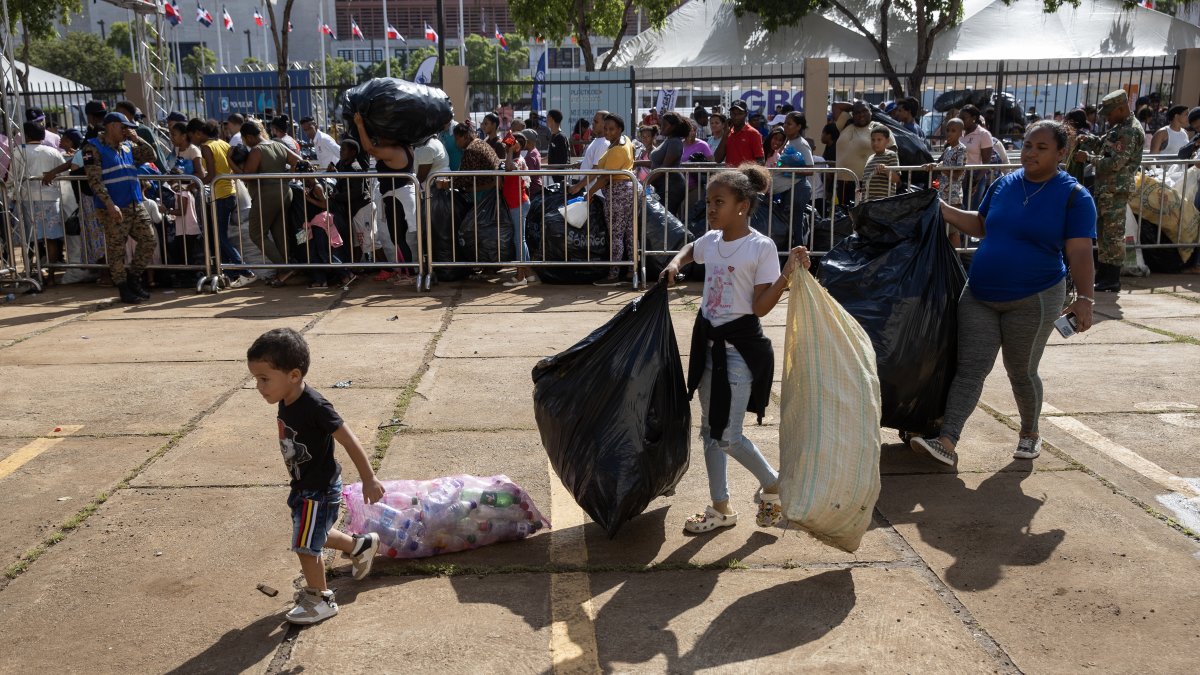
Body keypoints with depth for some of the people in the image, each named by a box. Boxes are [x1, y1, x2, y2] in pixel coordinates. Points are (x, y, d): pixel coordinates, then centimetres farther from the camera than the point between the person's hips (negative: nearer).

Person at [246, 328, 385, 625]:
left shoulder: (314, 407, -30)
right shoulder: (286, 403, -5)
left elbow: (349, 441, -25)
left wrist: (369, 480, -20)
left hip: (319, 491, -9)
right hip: (304, 487, 9)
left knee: (305, 545, 2)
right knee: (316, 536, 24)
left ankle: (320, 600, 23)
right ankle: (361, 545, 47)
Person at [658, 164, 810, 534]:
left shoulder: (761, 247, -13)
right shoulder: (711, 240, 5)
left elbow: (760, 307, -17)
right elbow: (689, 250, 30)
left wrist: (787, 274, -27)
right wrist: (675, 265, 10)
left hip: (740, 345, -7)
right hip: (708, 340, 7)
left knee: (728, 436, -5)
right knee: (710, 429, 13)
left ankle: (772, 483, 24)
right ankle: (720, 508, 27)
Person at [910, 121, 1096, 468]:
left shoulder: (1074, 196, -8)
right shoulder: (1003, 184, 6)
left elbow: (1079, 252, -12)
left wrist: (1085, 298, -20)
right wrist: (944, 210, 8)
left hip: (1032, 301, -4)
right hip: (979, 296, 4)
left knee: (1021, 372, 10)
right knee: (969, 369, -3)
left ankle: (1030, 433, 36)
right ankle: (947, 442, -9)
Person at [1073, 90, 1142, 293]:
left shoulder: (1130, 131, -16)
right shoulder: (1120, 128, 16)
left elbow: (1115, 163, -22)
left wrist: (1088, 158, -15)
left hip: (1116, 190, -10)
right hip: (1105, 188, 10)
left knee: (1114, 234, -5)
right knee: (1102, 232, 15)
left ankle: (1113, 280, 0)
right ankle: (1103, 274, 23)